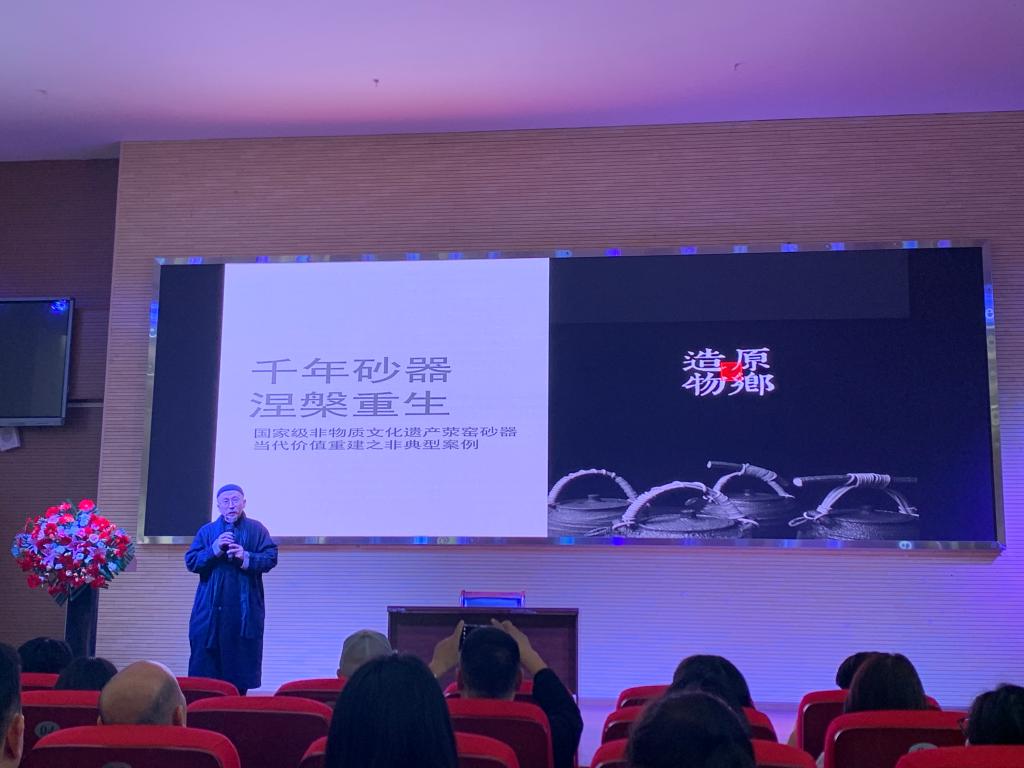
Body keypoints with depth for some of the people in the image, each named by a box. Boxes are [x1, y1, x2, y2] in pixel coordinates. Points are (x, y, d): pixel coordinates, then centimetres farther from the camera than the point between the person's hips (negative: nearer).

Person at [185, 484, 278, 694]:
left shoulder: (257, 530, 6)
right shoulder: (206, 531, 11)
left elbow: (271, 558, -3)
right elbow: (190, 561, 3)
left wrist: (246, 557, -18)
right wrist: (214, 550, -12)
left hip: (245, 610, -1)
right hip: (211, 610, 1)